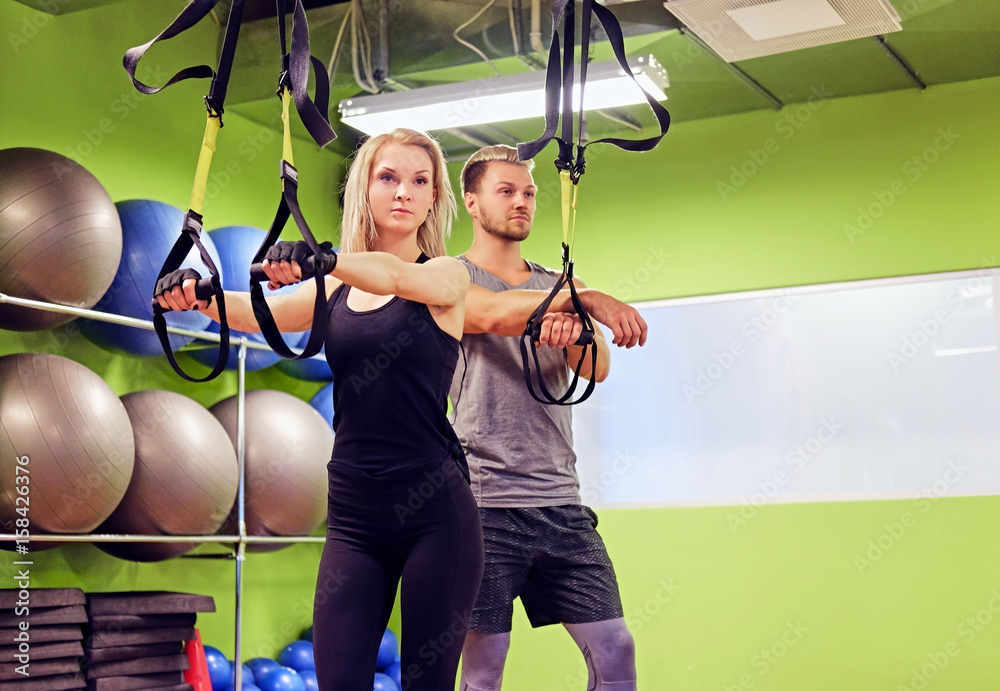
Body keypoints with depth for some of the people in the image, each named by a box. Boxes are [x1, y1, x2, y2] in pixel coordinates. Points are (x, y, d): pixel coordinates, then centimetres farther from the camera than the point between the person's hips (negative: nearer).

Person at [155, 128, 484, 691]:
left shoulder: (448, 275, 1)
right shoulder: (337, 288, 12)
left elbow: (395, 274, -21)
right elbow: (259, 313, -4)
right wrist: (200, 295, -25)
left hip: (435, 511, -3)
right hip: (354, 515, 3)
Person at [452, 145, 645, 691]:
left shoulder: (556, 284, 18)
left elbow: (596, 368, 2)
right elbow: (491, 313, -20)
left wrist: (574, 328, -21)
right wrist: (586, 299, -30)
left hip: (561, 501, 5)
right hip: (485, 502, -5)